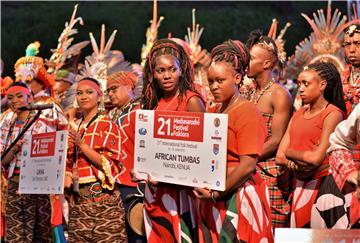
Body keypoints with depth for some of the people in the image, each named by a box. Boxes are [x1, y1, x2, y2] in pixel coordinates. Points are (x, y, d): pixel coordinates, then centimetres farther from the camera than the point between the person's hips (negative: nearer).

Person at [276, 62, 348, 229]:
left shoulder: (332, 114, -10)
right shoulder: (298, 114, 12)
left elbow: (316, 158, -19)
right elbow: (279, 157, 5)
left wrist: (289, 152, -3)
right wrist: (297, 162, -14)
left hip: (325, 187, -7)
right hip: (300, 185, 7)